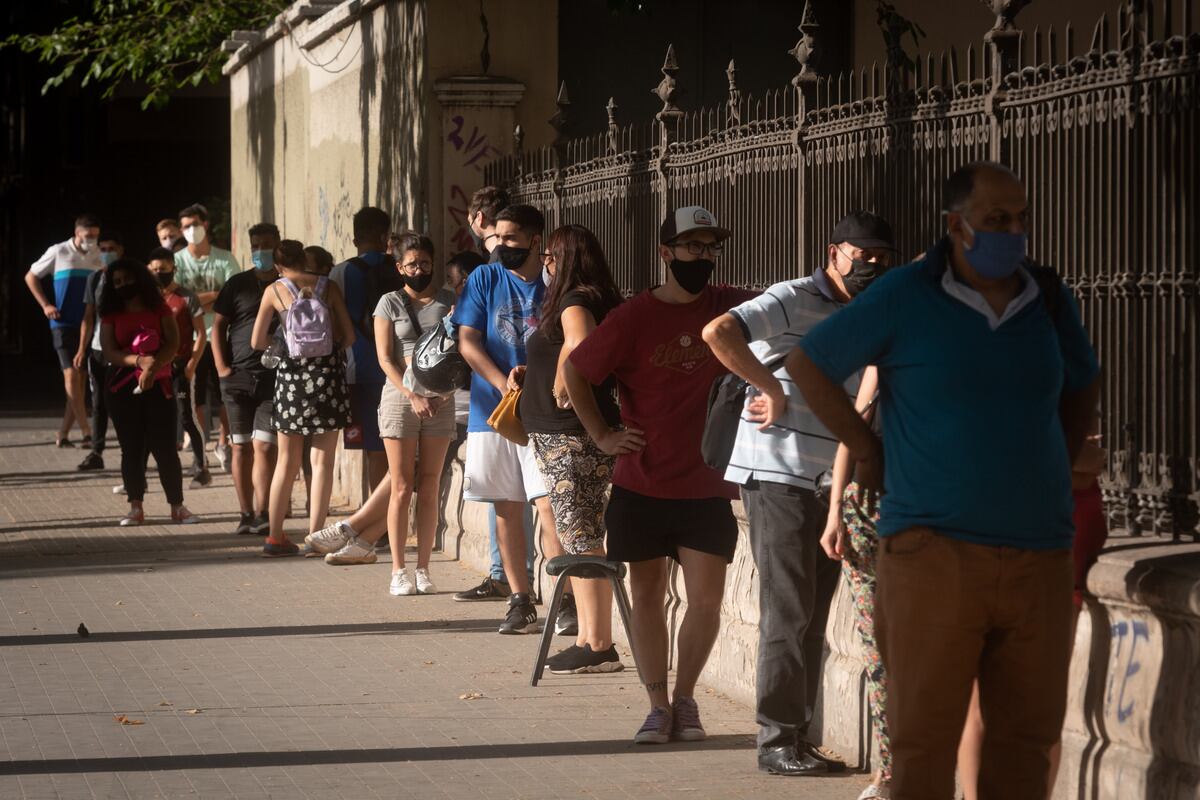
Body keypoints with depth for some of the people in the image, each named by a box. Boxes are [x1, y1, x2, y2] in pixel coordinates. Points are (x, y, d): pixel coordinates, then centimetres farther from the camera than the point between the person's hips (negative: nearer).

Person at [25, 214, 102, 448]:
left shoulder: (97, 257, 7)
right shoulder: (58, 252, -3)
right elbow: (31, 277, 6)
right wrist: (45, 305, -4)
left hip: (89, 324, 4)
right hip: (64, 324, -4)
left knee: (80, 378, 4)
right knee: (72, 374, -12)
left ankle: (63, 433, 10)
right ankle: (87, 433, -15)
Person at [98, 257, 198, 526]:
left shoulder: (160, 310, 7)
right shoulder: (111, 316, 8)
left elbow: (173, 343, -3)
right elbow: (109, 352, -3)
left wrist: (153, 366, -19)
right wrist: (139, 360, -20)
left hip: (158, 385, -1)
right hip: (122, 389, 1)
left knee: (165, 447, -5)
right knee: (132, 449, 1)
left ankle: (177, 507, -3)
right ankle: (135, 508, 5)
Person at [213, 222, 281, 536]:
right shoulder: (238, 284, 10)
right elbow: (218, 325, 10)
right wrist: (221, 366, -1)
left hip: (274, 378, -2)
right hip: (238, 377, 2)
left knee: (263, 446, -10)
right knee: (241, 447, 4)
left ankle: (262, 514, -8)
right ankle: (246, 513, 10)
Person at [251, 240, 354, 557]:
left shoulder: (275, 290, 1)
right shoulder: (328, 287, 2)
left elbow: (257, 342, 2)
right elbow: (349, 336, 1)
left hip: (292, 375, 0)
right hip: (328, 373, 0)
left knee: (287, 462, 10)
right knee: (323, 460, 5)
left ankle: (275, 535, 10)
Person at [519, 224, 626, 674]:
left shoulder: (574, 301, -15)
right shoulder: (601, 300, 15)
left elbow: (579, 343, -37)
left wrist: (561, 388, -21)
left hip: (569, 439, -10)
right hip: (582, 437, 10)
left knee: (581, 543, -8)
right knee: (582, 541, 13)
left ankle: (598, 646, -7)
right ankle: (590, 641, 17)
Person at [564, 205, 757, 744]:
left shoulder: (730, 308, -1)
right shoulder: (634, 319, -4)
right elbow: (575, 371, 6)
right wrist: (602, 435, 1)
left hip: (707, 485, 0)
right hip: (642, 483, 0)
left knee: (705, 601, -4)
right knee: (647, 594, 6)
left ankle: (685, 698, 16)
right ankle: (658, 705, 16)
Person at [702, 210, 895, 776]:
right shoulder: (794, 300, -8)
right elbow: (718, 333, -22)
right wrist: (772, 390, -19)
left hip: (830, 484, 8)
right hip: (778, 476, -8)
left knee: (812, 617, 10)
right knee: (788, 611, -7)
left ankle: (797, 737, 16)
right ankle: (777, 742, -3)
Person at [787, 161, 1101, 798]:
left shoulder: (1049, 301, 9)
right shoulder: (905, 297, -3)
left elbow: (1083, 385, 28)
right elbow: (807, 364, 4)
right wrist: (868, 452, 2)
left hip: (1039, 554, 4)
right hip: (935, 550, -4)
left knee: (1028, 734, 7)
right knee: (923, 734, -2)